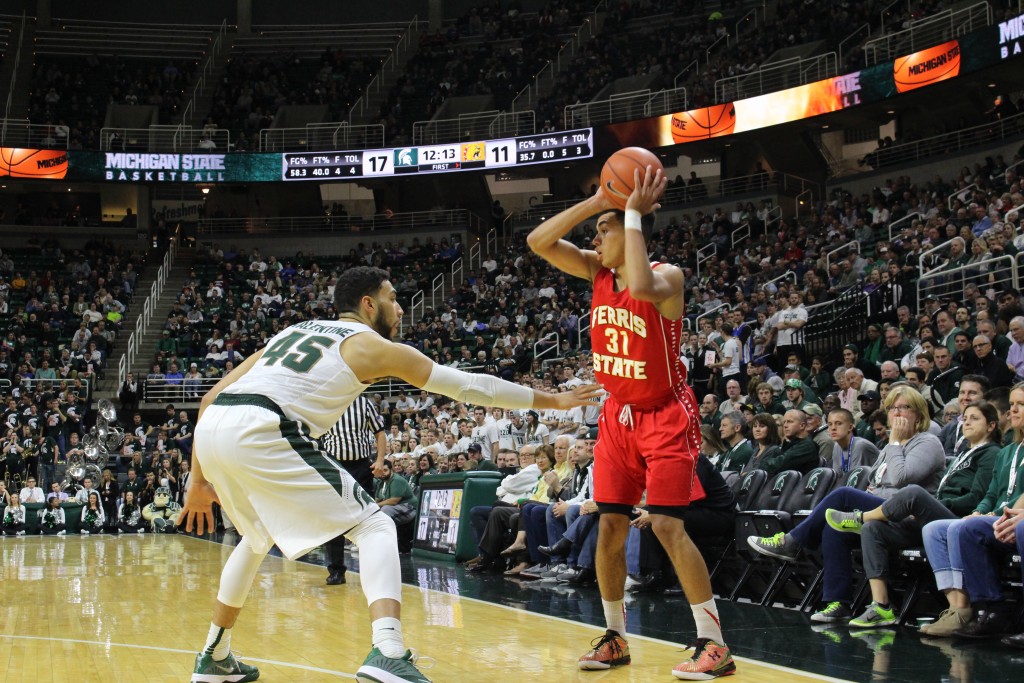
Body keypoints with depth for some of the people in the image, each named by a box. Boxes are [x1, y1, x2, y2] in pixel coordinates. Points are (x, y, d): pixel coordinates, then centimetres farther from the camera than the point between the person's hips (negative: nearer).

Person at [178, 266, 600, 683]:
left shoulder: (294, 330, 30)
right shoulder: (373, 346, 13)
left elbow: (212, 396, 27)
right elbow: (470, 386, 16)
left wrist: (199, 481, 32)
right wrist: (555, 401, 25)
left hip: (210, 429, 7)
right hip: (260, 431, -7)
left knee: (259, 536, 33)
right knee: (375, 526, 3)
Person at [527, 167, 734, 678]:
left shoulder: (667, 276, -17)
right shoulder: (597, 270, 1)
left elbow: (641, 287, -41)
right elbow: (538, 242, -6)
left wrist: (632, 214, -31)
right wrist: (595, 202, -14)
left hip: (666, 417, -6)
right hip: (618, 416, 7)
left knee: (666, 526, -13)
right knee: (609, 526, 5)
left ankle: (714, 643, -4)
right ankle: (615, 637, 18)